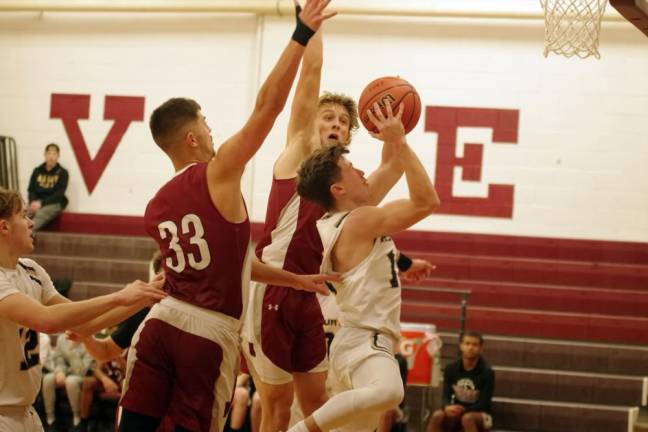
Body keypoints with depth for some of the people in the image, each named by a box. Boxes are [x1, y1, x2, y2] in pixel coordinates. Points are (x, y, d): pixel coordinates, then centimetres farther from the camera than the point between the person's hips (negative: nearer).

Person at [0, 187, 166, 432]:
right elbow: (46, 320, -33)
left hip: (25, 411, 8)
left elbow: (80, 321, 13)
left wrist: (138, 300, 4)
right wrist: (118, 297, -28)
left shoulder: (31, 271, 7)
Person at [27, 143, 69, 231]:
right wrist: (33, 202, -12)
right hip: (37, 202, 4)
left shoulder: (62, 173, 1)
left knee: (40, 215, -38)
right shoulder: (37, 171, 12)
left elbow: (59, 195, -6)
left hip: (54, 203, -4)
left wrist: (41, 203, -17)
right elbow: (31, 190, 11)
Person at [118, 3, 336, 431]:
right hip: (212, 335, -5)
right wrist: (302, 36, -8)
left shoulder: (156, 208, 14)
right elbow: (267, 106, -11)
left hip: (163, 322, 5)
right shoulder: (219, 174, -7)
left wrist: (295, 279, 26)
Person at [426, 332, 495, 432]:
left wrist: (463, 410, -30)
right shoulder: (451, 369, -2)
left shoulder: (487, 373, -13)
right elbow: (446, 396, -5)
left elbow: (484, 404, -14)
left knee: (467, 418, -37)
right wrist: (447, 407, -29)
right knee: (437, 416, -27)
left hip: (480, 415, -3)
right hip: (457, 413, 4)